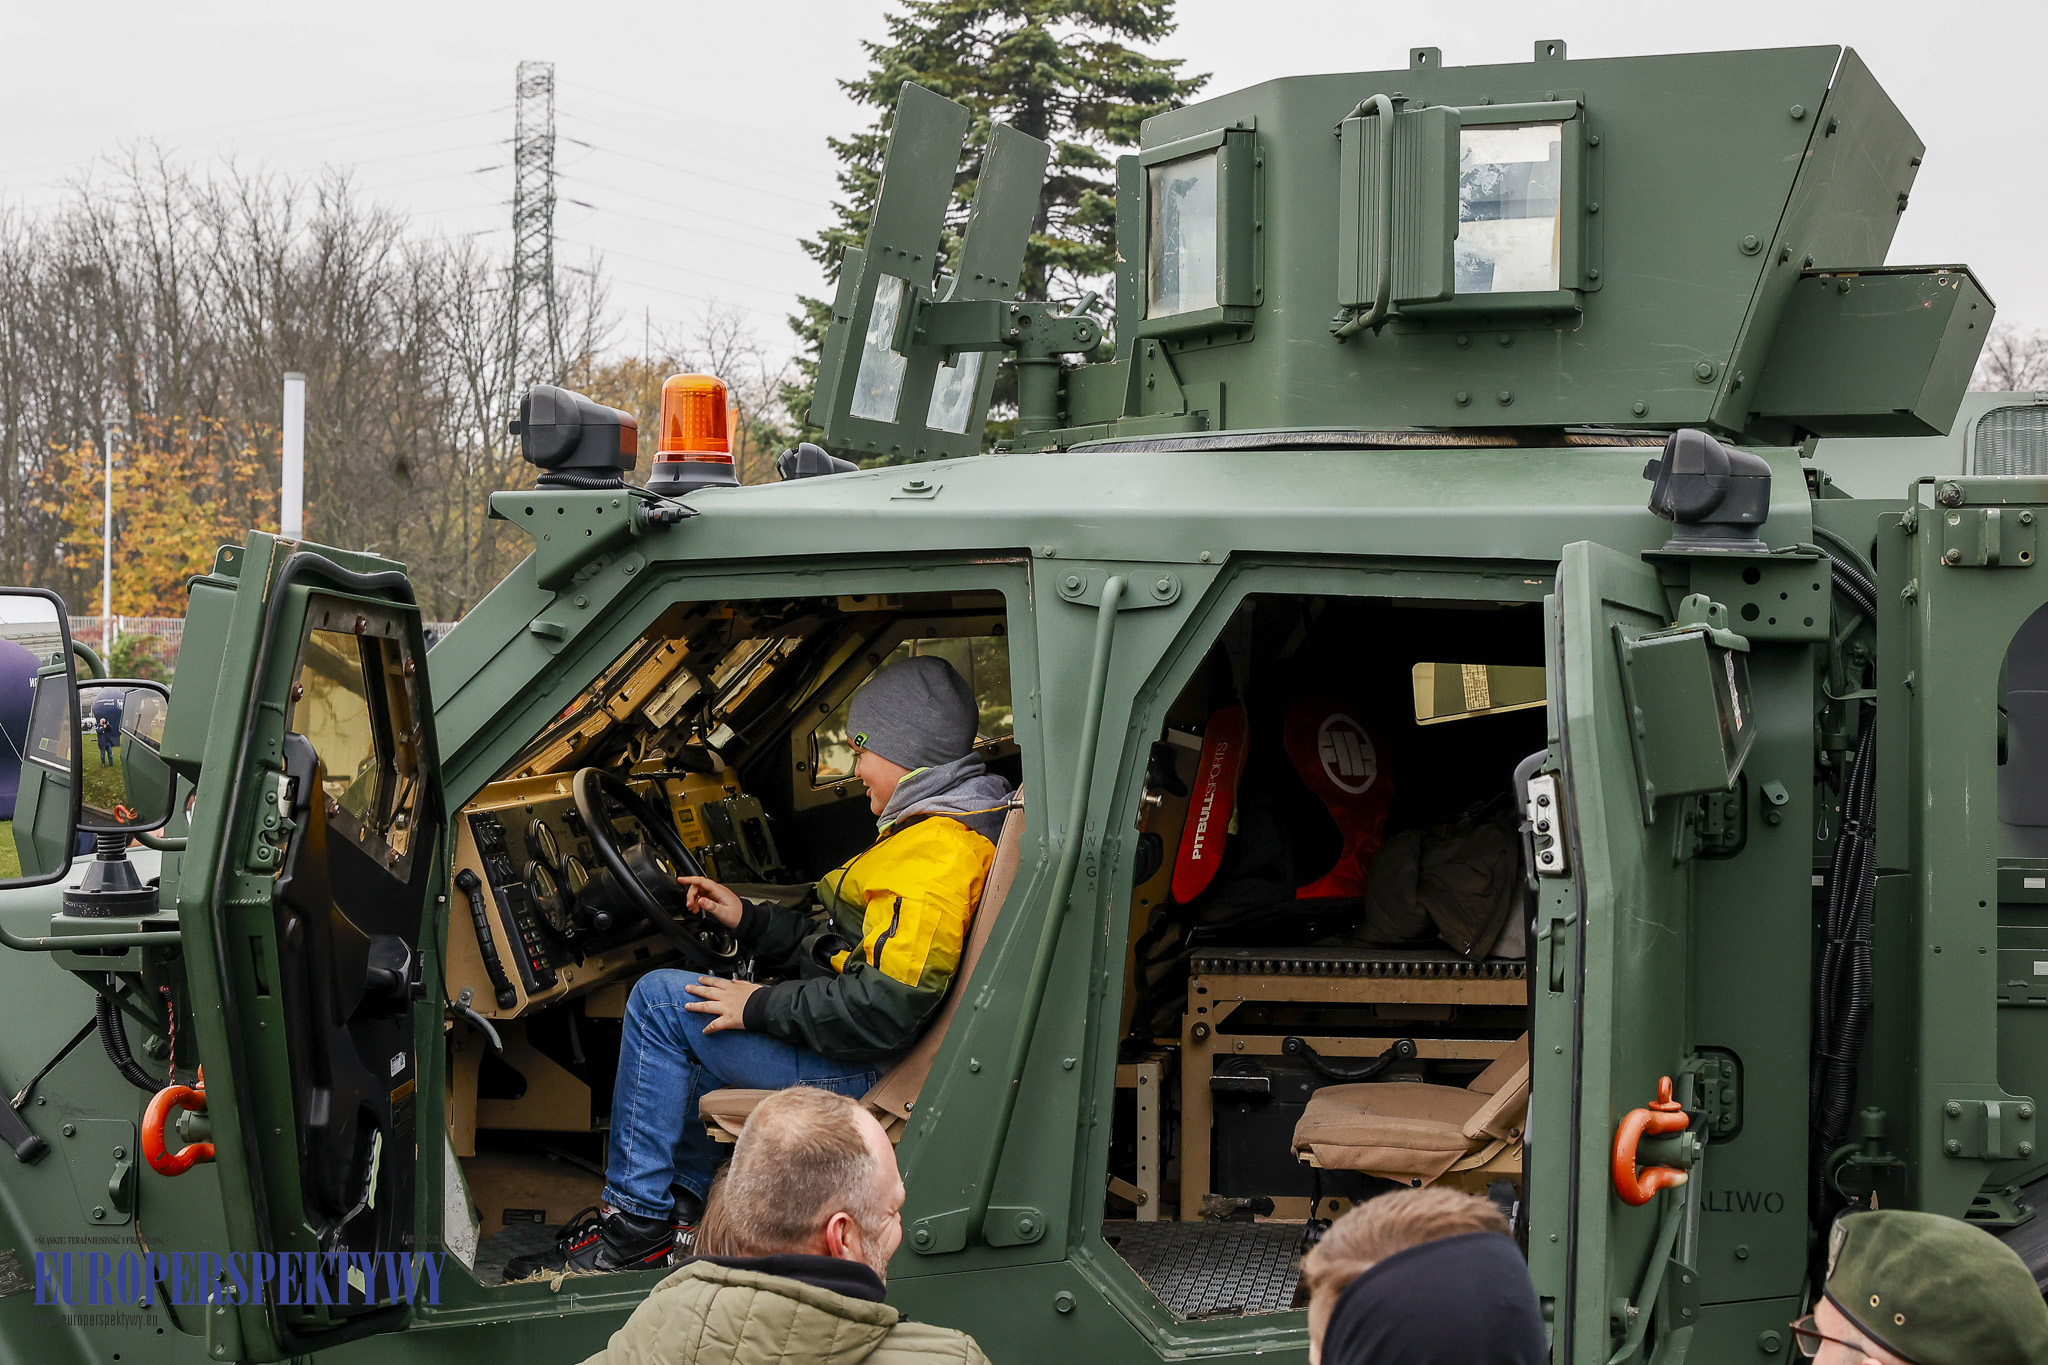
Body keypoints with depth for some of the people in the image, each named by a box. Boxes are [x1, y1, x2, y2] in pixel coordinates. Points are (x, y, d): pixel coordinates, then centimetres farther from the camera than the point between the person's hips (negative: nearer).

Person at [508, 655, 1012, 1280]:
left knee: (661, 999, -11)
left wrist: (762, 1006, -19)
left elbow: (887, 1007, -30)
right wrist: (747, 918, 15)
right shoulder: (943, 826, 13)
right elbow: (847, 944, 20)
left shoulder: (939, 852, -23)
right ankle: (682, 1199, 28)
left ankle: (634, 1224, -5)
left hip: (868, 1074, -11)